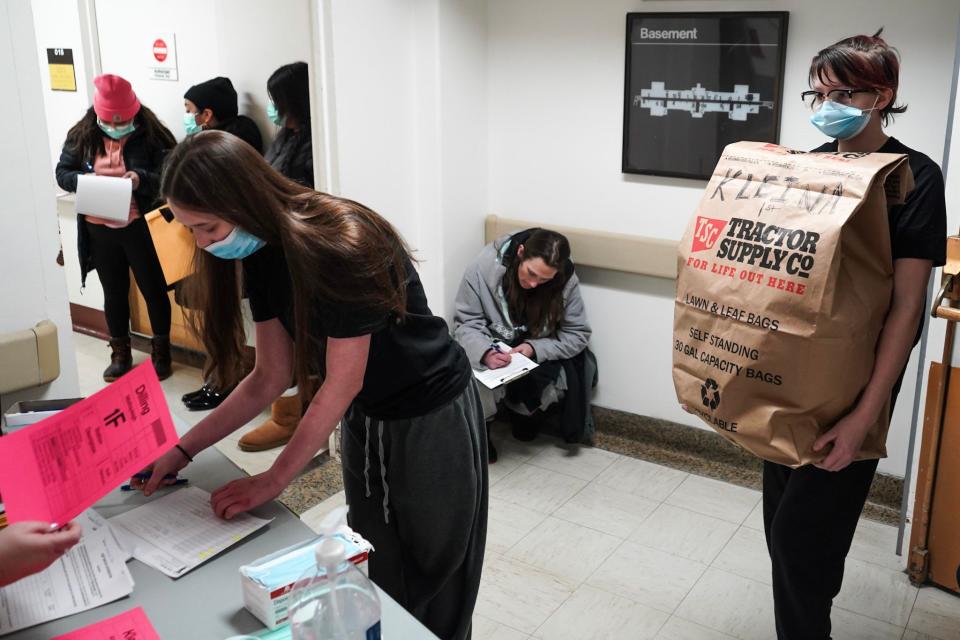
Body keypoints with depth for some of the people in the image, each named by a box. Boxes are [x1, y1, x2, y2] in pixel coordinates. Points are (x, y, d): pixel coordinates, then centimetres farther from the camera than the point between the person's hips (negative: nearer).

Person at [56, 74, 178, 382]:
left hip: (141, 227, -3)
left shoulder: (150, 134, -10)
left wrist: (141, 179, -31)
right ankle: (120, 353, 30)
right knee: (114, 292, 16)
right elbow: (62, 172, 5)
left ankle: (161, 351, 24)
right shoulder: (81, 135, 1)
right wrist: (82, 180, -16)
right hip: (98, 230, 4)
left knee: (153, 288, 7)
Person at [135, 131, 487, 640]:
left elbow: (341, 384, -24)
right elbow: (270, 377, -1)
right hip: (364, 417, 7)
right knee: (376, 575, 17)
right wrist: (182, 450, -5)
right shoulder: (264, 255, -6)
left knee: (434, 581, 10)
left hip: (434, 419, -7)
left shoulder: (343, 245, -30)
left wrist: (274, 479, -16)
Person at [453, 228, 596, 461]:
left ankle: (525, 413, 10)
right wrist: (485, 353, -37)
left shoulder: (566, 280, -19)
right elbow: (466, 324, -16)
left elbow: (578, 334, -11)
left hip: (539, 353, 2)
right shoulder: (484, 268, -23)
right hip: (490, 350, -2)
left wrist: (534, 348, -27)